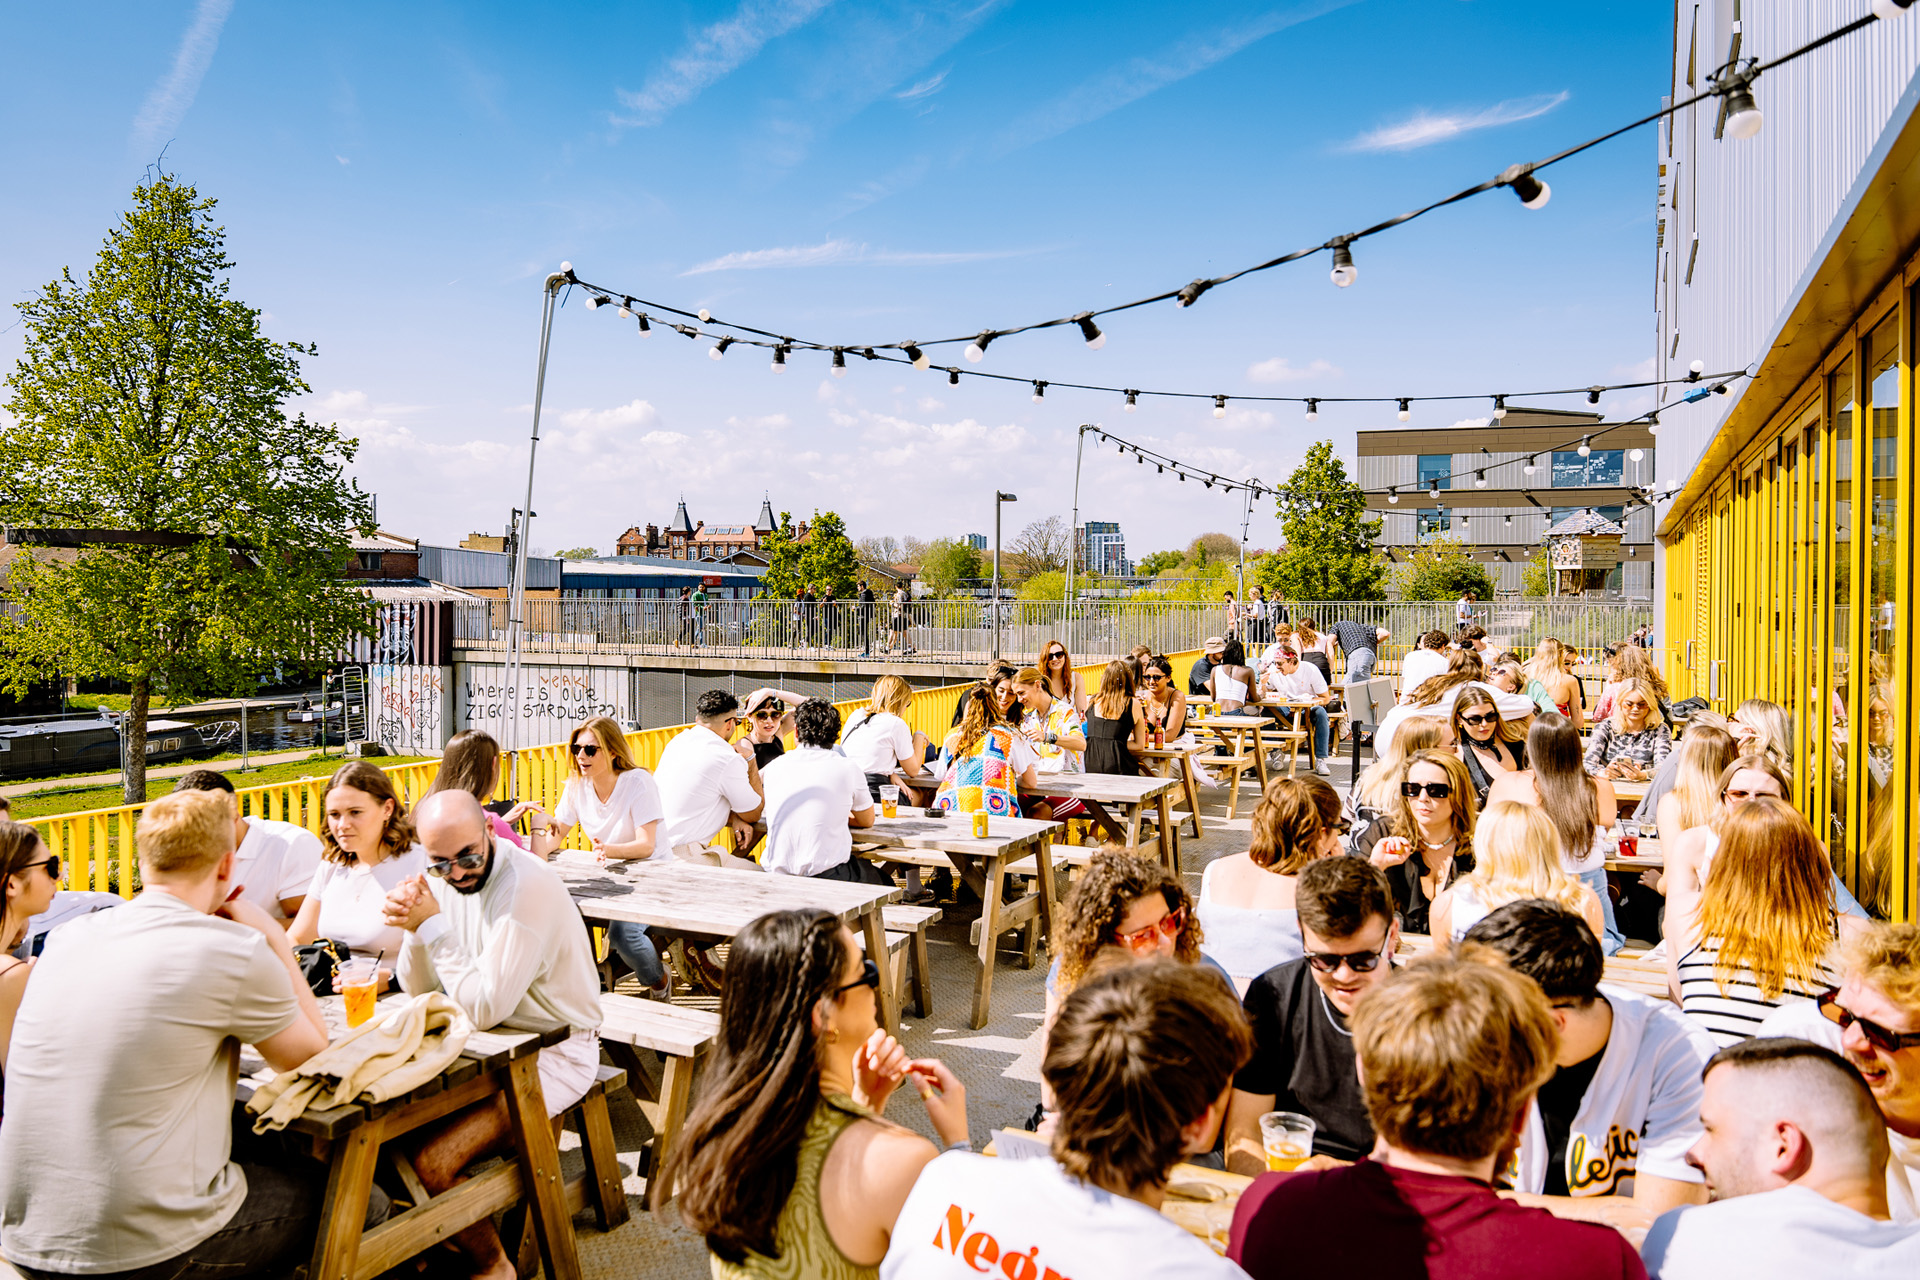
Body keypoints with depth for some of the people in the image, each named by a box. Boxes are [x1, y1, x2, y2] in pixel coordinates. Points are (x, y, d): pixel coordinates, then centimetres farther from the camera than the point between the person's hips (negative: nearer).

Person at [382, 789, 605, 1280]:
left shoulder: (528, 888, -26)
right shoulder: (444, 877, 0)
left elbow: (485, 1007, -29)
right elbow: (419, 990, 4)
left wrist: (432, 927, -24)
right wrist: (413, 930, -15)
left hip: (551, 1052, -8)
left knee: (430, 1161, -18)